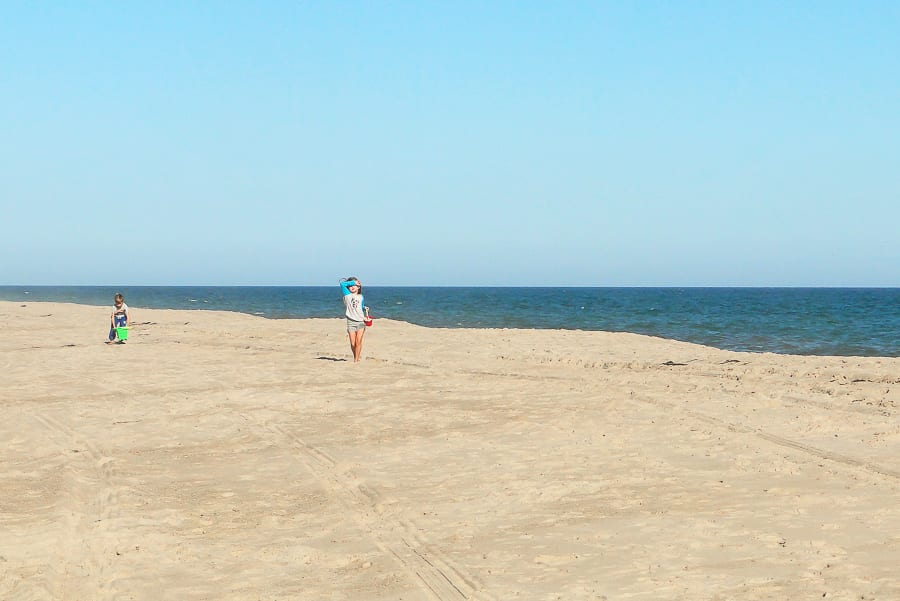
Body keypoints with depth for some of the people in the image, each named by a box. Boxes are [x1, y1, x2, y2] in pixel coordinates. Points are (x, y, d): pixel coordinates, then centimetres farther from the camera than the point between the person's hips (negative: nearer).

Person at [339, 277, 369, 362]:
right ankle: (355, 357, 21)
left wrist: (365, 308, 7)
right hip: (351, 322, -1)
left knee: (358, 342, -10)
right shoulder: (347, 295, 4)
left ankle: (357, 359, -3)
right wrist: (353, 282, -4)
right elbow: (342, 283, -8)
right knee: (353, 344, -1)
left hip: (361, 321, 1)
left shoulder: (361, 297, 12)